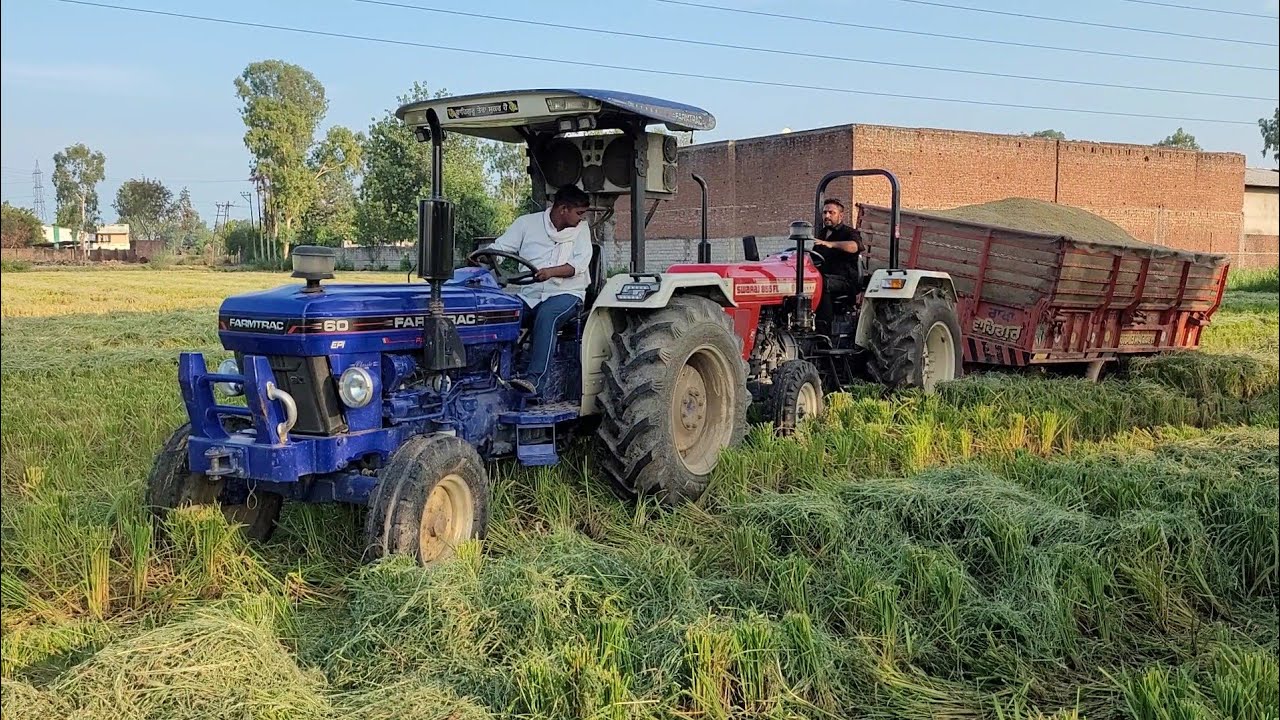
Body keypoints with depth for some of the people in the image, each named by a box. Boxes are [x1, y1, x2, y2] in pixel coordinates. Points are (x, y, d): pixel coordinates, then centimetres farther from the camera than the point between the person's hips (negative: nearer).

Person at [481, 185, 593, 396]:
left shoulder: (581, 229, 7)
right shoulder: (527, 223, 7)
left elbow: (580, 263, -8)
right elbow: (500, 248, 3)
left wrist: (550, 272, -27)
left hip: (565, 293, -2)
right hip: (528, 294, 2)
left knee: (546, 315, -36)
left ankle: (533, 379, -44)